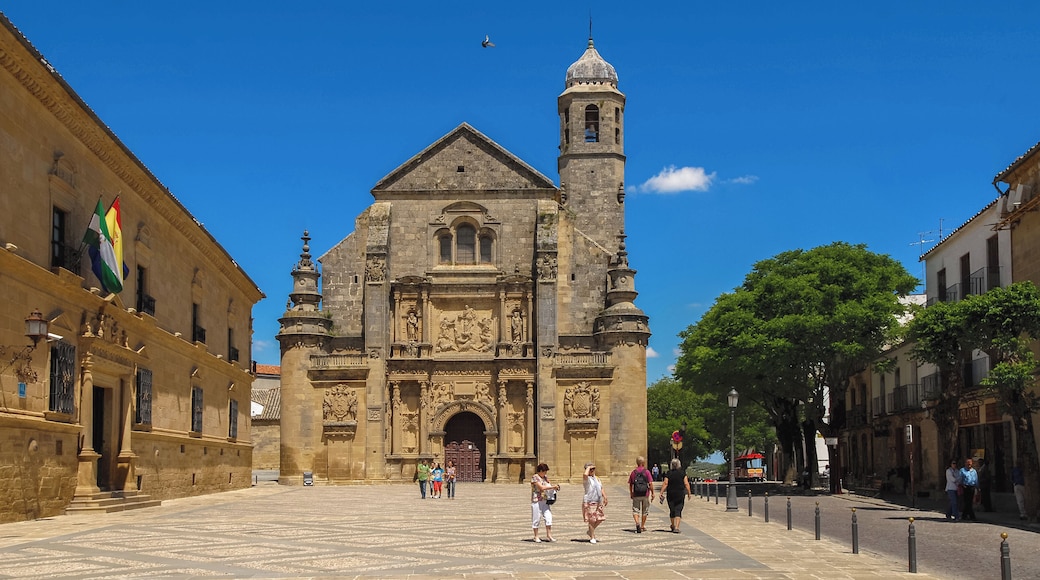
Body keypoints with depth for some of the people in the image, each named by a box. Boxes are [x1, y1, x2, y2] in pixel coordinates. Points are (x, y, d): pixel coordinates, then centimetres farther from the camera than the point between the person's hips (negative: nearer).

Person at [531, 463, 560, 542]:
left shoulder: (545, 477, 13)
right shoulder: (534, 477, -11)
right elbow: (542, 487, -19)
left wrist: (555, 488, -5)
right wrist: (553, 487, -17)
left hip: (545, 501, 7)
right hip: (536, 501, -7)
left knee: (548, 517, -1)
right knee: (536, 518, 1)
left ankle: (549, 536, 3)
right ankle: (536, 537, 10)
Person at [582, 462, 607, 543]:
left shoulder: (597, 479, 19)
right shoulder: (586, 479, -5)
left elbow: (601, 490, 23)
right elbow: (585, 474, -30)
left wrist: (605, 498, 12)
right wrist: (588, 467, -14)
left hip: (598, 502, 7)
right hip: (589, 502, -7)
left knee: (600, 519, 5)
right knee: (592, 520, -6)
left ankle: (590, 532, 26)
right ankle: (592, 537, 3)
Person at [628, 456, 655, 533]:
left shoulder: (633, 472, 1)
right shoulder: (647, 472, -6)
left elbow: (630, 484, 6)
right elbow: (650, 484, -10)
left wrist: (631, 494, 19)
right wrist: (652, 493, 0)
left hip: (636, 495, 1)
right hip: (645, 494, -1)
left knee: (635, 510, 4)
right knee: (645, 510, 15)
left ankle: (637, 523, -20)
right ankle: (642, 526, 25)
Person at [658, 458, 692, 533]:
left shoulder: (668, 473, -3)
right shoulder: (682, 473, -4)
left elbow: (665, 484, -9)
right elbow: (686, 483, -7)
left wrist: (661, 493, -10)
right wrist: (689, 493, -1)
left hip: (670, 494, 2)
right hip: (680, 494, -2)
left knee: (672, 510, 15)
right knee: (678, 511, -2)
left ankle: (673, 526, 31)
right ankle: (676, 527, -15)